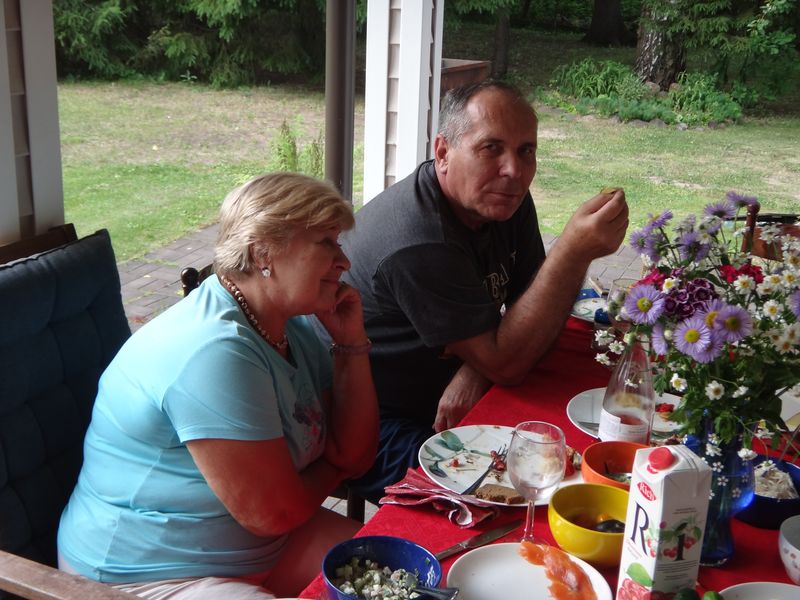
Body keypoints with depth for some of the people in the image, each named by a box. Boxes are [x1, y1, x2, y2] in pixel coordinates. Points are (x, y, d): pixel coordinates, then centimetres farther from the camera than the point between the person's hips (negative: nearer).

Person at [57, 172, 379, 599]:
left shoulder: (295, 328, 2)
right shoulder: (215, 352, -28)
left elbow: (354, 455, 4)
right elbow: (273, 514, -25)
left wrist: (352, 343, -7)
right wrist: (329, 468, -3)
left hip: (261, 552, 9)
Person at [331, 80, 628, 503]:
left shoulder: (506, 199, -1)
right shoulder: (418, 245, -31)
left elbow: (526, 314, 3)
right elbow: (505, 363, -27)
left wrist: (474, 374, -18)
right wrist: (575, 251, -36)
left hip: (444, 407, 8)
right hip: (377, 430, -8)